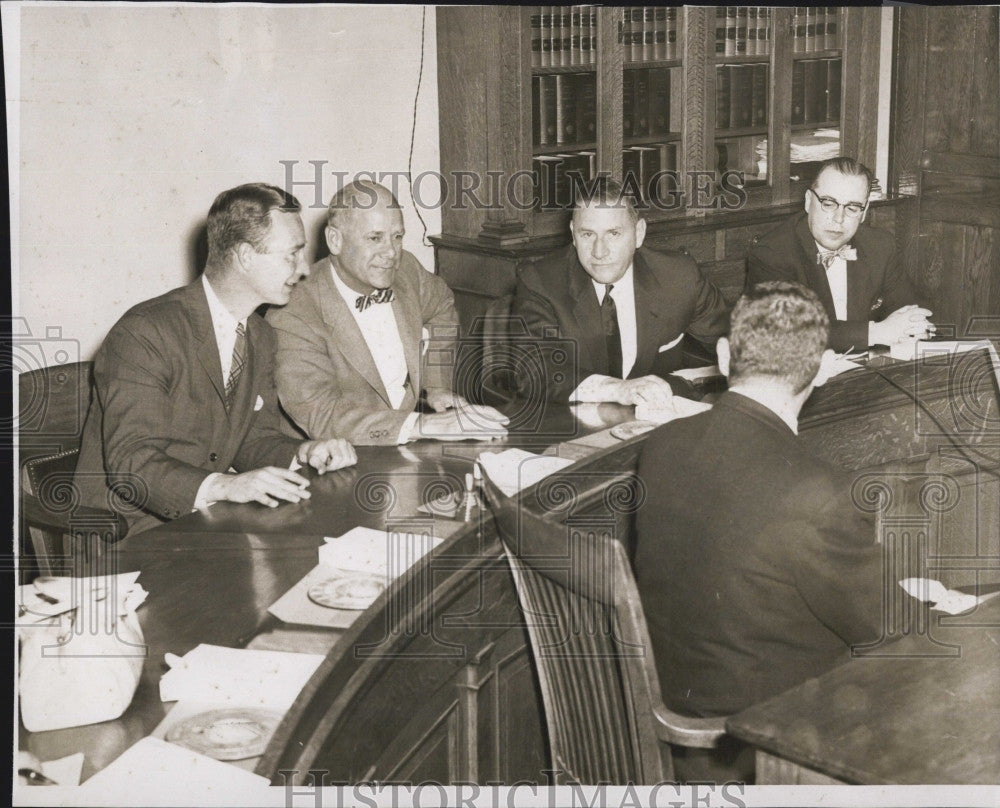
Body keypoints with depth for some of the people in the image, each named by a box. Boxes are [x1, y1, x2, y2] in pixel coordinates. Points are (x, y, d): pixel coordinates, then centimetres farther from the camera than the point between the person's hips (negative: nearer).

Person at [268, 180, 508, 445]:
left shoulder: (406, 270, 1)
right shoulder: (291, 317, -19)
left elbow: (441, 306, 24)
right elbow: (320, 415, -27)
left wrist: (436, 386, 13)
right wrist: (420, 425, -35)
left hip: (410, 453, 7)